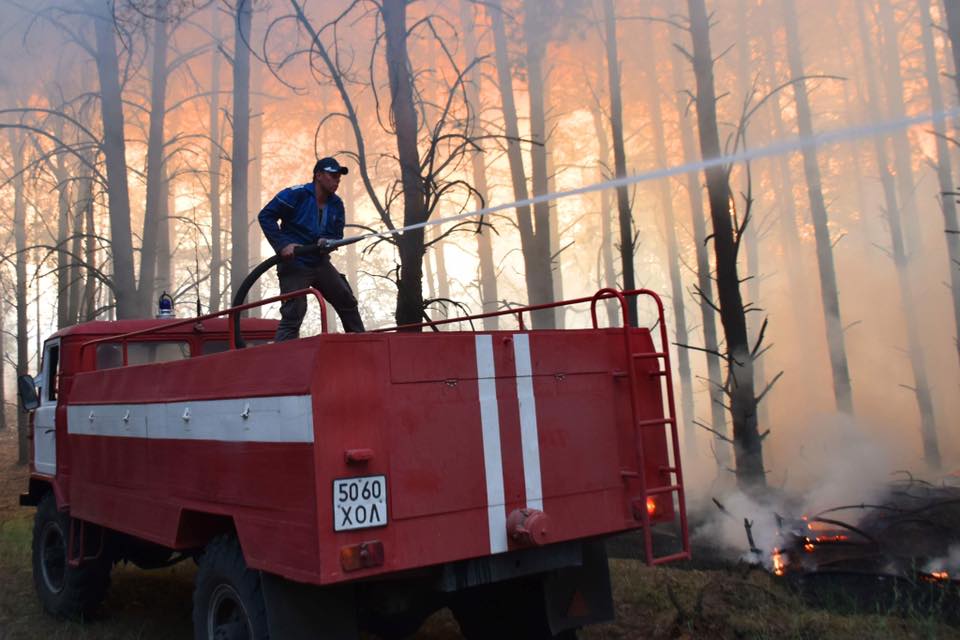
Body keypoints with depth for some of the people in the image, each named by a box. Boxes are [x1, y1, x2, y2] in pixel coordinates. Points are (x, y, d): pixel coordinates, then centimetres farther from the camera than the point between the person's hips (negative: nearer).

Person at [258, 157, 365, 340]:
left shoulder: (336, 204, 5)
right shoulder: (296, 194, -13)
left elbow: (337, 234, 11)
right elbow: (265, 216, -11)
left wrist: (327, 242, -14)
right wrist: (282, 244, -20)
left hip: (320, 263, 6)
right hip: (294, 264, -6)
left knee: (348, 302, 6)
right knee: (293, 315, -12)